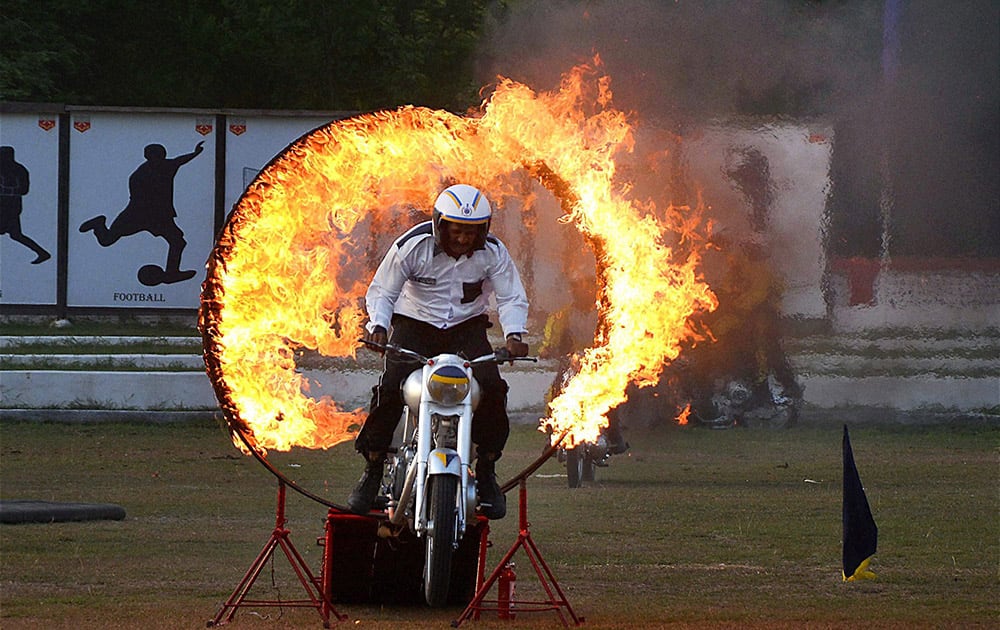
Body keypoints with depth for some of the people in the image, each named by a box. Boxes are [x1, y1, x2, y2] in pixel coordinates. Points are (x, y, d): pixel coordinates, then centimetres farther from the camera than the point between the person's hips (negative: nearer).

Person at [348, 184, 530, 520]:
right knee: (389, 388, -24)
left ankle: (487, 473, -6)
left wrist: (514, 334, -26)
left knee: (491, 388, -23)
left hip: (467, 328, 1)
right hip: (415, 325, -1)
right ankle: (372, 472, -10)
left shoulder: (493, 252, -11)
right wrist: (378, 325, -29)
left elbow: (512, 298, -6)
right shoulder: (412, 246, -16)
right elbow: (382, 291, -9)